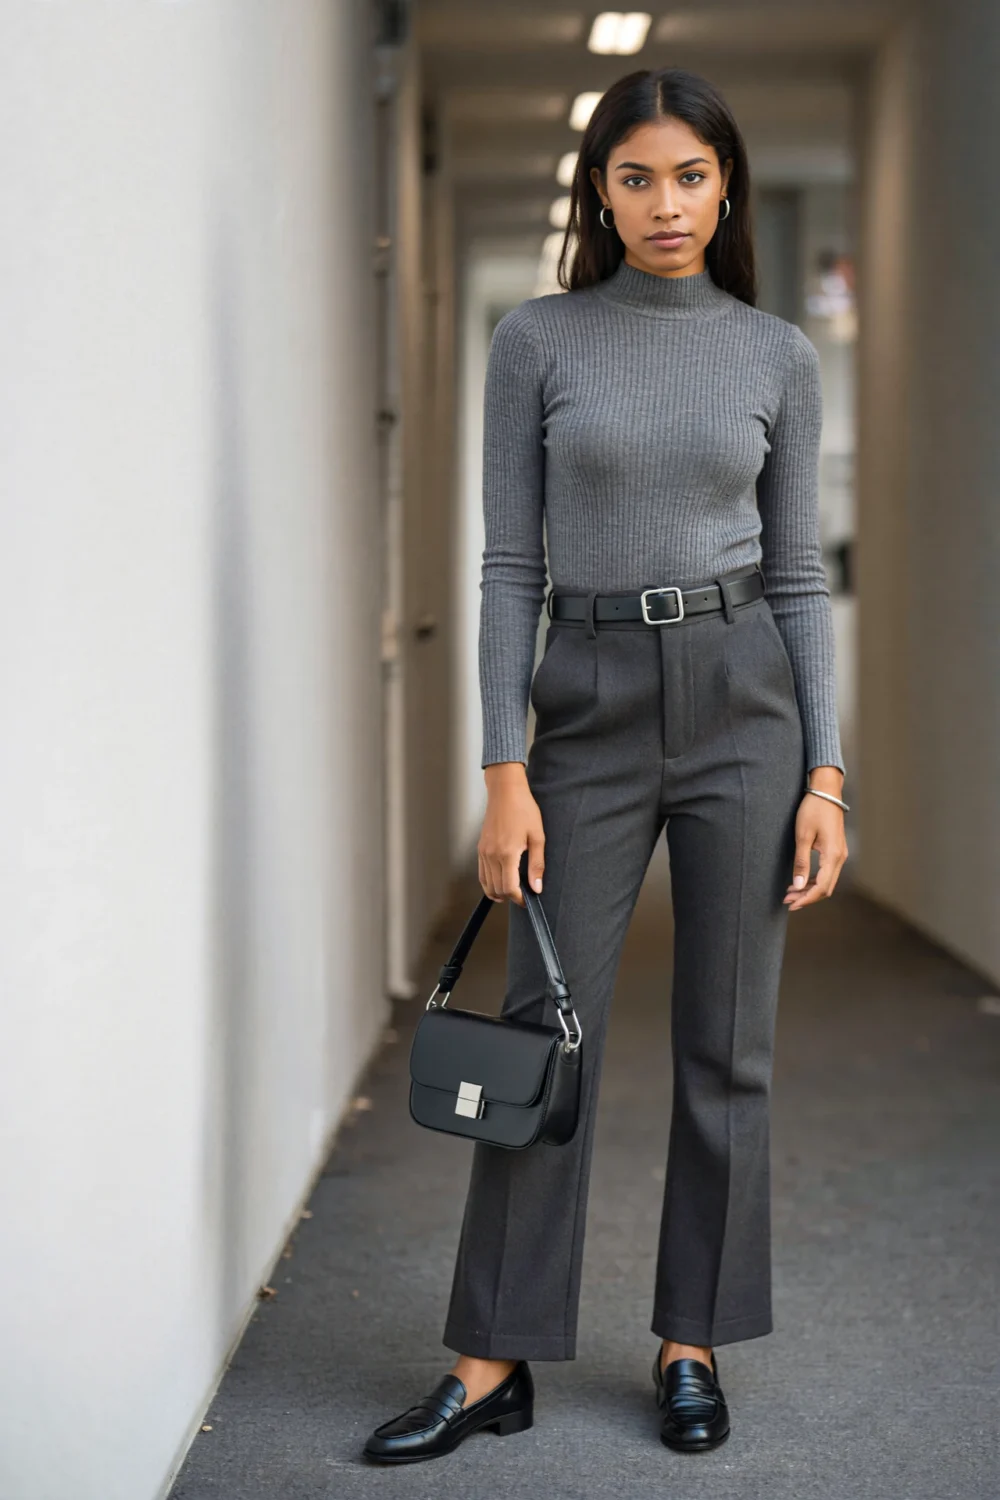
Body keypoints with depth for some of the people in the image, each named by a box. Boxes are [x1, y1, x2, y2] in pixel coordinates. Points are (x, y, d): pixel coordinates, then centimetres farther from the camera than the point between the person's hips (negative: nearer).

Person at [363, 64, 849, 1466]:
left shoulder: (779, 355, 5)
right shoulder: (535, 341, 2)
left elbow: (798, 576, 5)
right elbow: (511, 564, 0)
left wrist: (825, 777, -1)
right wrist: (506, 771, -7)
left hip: (743, 698, 1)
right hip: (589, 707, 0)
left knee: (727, 1044, 5)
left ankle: (693, 1344, 19)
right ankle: (495, 1360, 11)